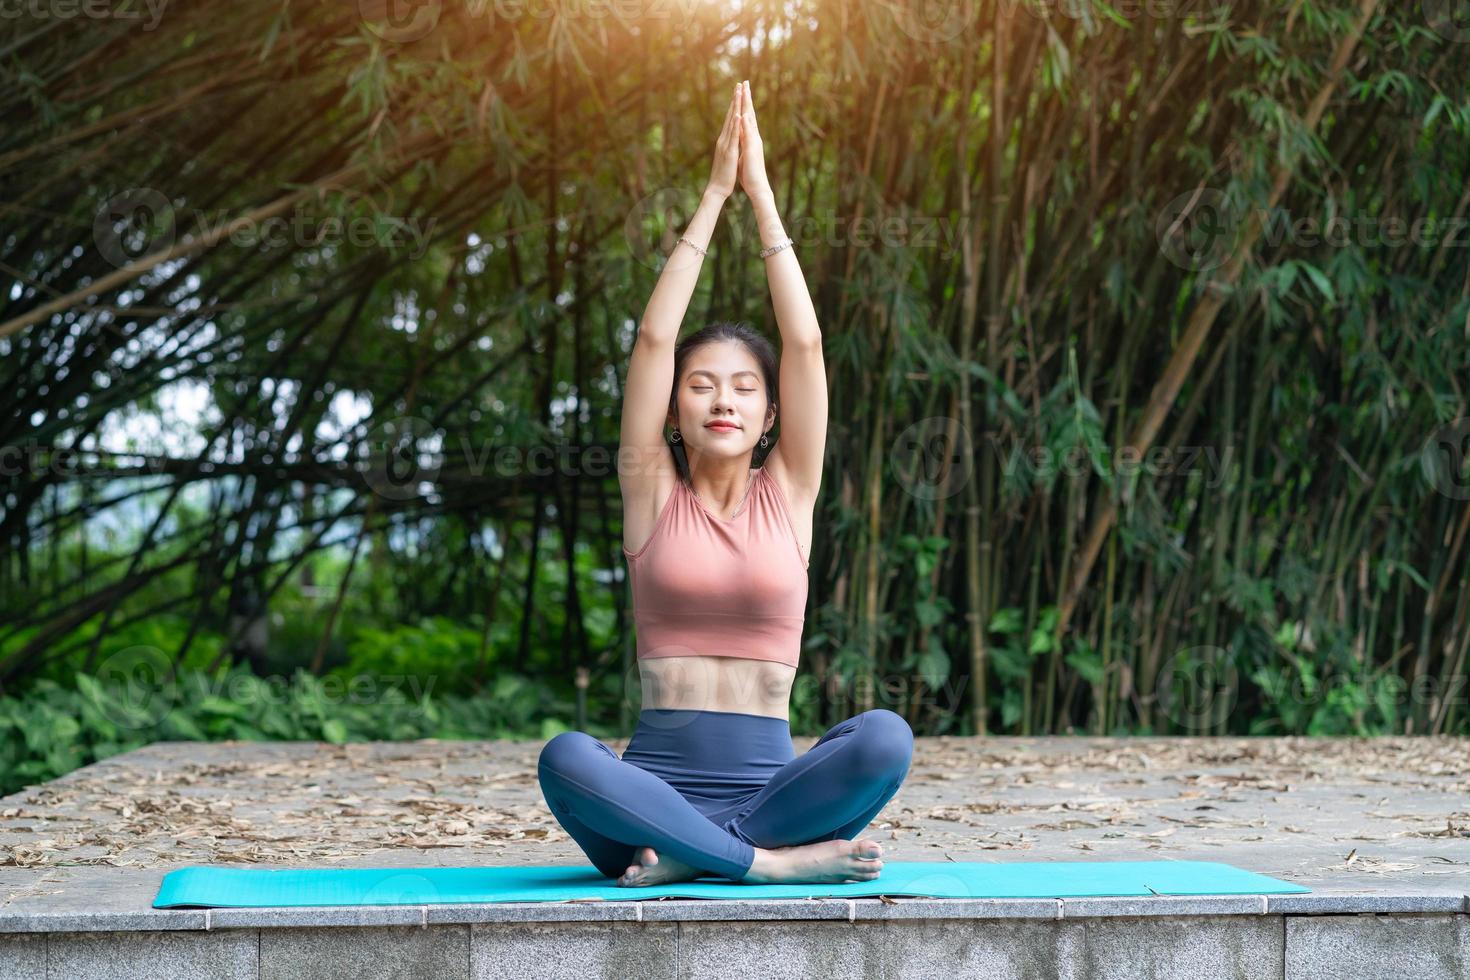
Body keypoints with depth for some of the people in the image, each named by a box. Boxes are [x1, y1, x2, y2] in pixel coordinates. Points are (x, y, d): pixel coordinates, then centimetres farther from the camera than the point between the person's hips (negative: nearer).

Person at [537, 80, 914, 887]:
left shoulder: (787, 496, 10)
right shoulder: (653, 495, 8)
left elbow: (805, 343, 2)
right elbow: (653, 339, 0)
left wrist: (760, 194, 5)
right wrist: (713, 195, 2)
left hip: (768, 782, 1)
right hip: (658, 778, -1)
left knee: (885, 737, -29)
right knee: (566, 759, -34)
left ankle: (693, 858, -23)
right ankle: (777, 861, -27)